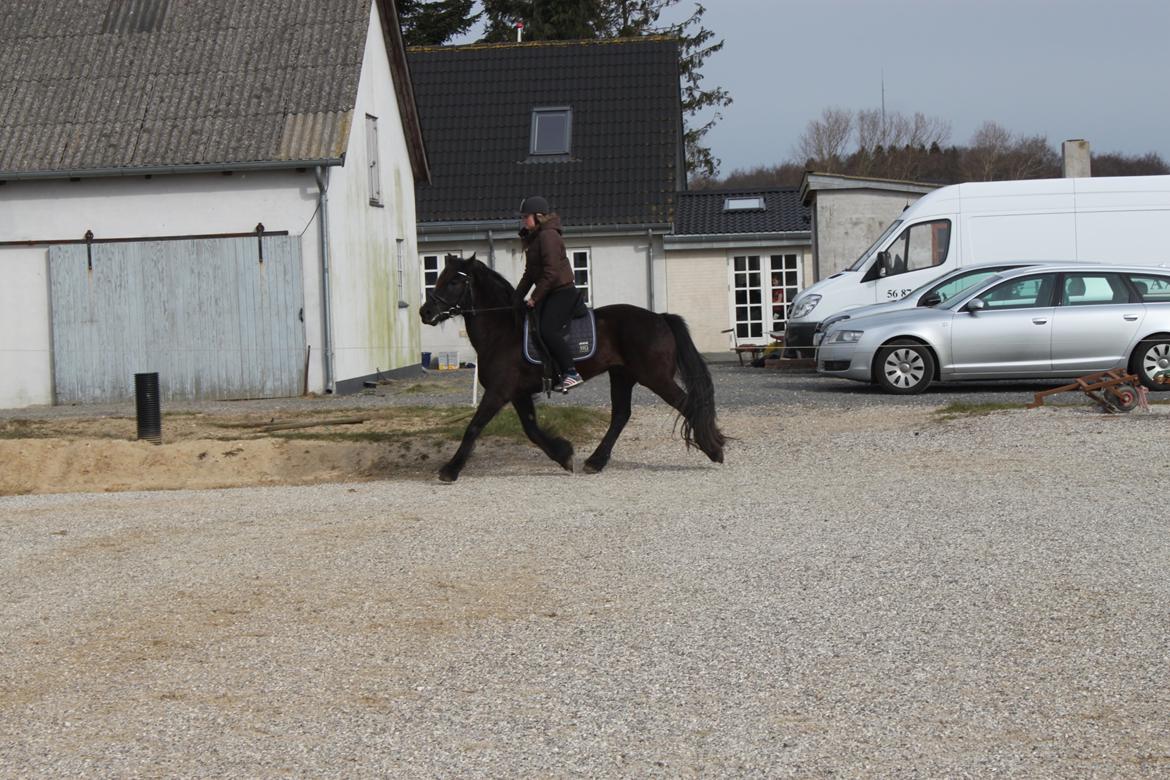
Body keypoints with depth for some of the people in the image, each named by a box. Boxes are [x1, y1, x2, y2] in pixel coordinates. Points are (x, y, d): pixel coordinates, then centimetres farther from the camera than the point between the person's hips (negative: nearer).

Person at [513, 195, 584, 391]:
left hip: (562, 292, -10)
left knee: (547, 330, -22)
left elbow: (551, 272, -21)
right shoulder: (533, 238, 17)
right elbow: (530, 273, 21)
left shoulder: (548, 236, -14)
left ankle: (571, 373, -18)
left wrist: (535, 297, -16)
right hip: (548, 294, 10)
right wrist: (517, 297, 13)